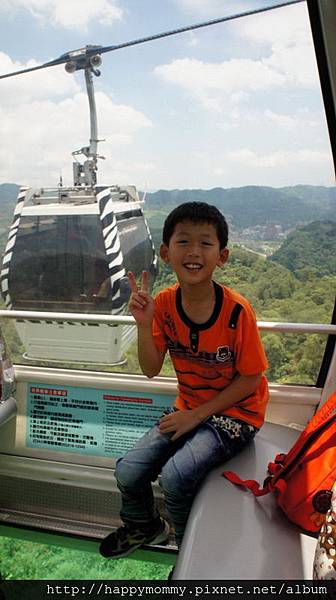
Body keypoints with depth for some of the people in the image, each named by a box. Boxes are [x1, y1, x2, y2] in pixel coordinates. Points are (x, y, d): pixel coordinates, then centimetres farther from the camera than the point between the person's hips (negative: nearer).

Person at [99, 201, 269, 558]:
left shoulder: (236, 311, -23)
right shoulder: (164, 303, -9)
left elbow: (250, 378, -14)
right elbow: (151, 370, -5)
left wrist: (198, 415, -14)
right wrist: (144, 324, -22)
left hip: (235, 412, -5)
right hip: (188, 409, 5)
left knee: (175, 476, -23)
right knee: (128, 472, -3)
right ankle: (144, 527, 35)